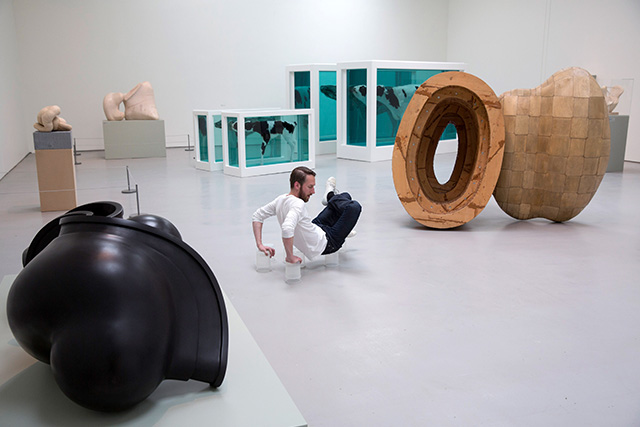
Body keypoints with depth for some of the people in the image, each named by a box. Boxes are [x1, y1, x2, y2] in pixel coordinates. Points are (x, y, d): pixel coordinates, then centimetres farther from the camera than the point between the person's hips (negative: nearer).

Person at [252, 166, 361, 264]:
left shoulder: (280, 200, -8)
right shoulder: (298, 204, -35)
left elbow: (257, 216, 3)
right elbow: (287, 229, -53)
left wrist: (260, 245, -4)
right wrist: (290, 257, -41)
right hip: (325, 245, -9)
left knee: (345, 197, 13)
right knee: (354, 207, -12)